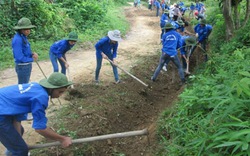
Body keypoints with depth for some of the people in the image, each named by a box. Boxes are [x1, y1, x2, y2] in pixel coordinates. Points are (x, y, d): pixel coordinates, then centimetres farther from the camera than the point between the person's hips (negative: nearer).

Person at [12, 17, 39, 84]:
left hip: (27, 65, 9)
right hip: (22, 67, -9)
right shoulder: (17, 39, -22)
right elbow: (19, 57, -25)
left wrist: (33, 54, -6)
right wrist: (32, 59, -11)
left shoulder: (23, 37, 7)